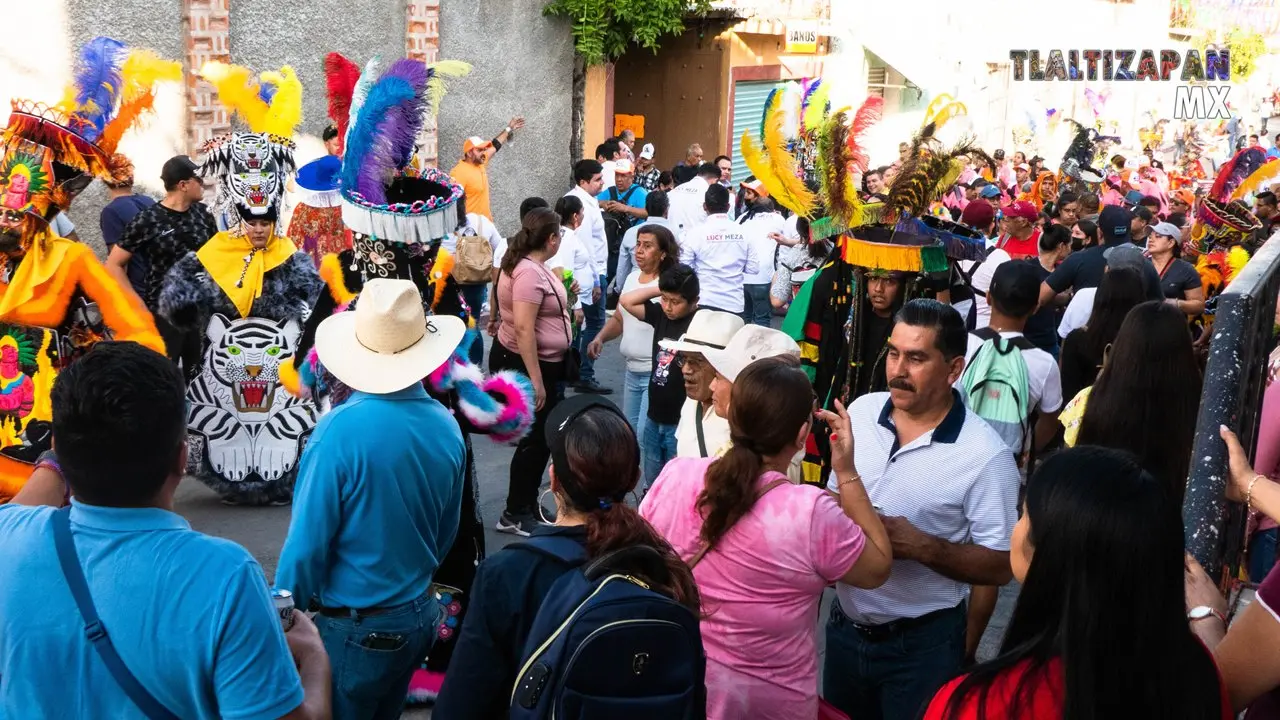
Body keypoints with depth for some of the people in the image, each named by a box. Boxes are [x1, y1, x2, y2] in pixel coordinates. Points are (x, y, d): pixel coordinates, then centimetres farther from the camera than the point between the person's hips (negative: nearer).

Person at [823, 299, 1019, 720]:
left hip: (921, 644, -5)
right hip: (844, 626, 5)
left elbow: (1000, 565, -14)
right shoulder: (860, 411, -4)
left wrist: (923, 547, -27)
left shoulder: (985, 455, -19)